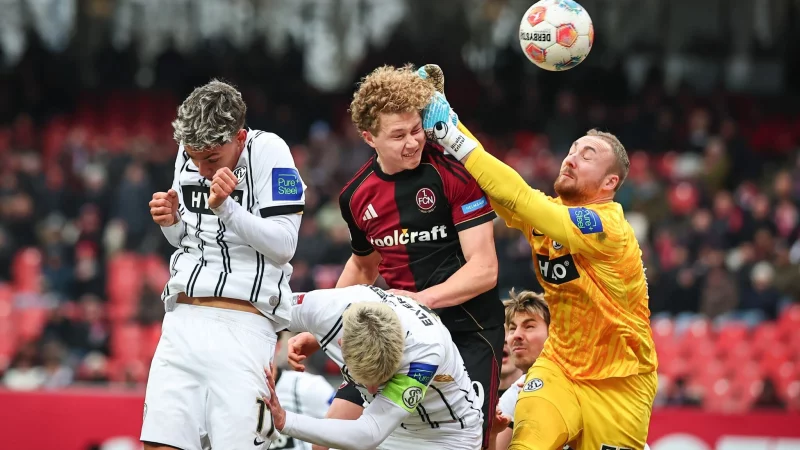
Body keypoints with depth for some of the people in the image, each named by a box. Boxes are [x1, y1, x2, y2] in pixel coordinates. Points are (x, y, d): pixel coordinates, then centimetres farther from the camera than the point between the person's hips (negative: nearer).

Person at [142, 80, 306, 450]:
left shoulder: (267, 152, -8)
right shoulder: (188, 154, 11)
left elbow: (283, 246, -11)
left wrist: (226, 207, -20)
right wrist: (170, 222, 3)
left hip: (243, 325, -5)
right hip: (183, 319, 6)